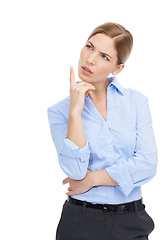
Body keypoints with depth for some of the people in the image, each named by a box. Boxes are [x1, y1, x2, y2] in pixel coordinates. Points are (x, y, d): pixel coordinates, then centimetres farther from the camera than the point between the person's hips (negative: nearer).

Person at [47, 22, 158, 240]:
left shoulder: (136, 101, -1)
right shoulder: (60, 111, -3)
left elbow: (147, 164, -9)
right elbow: (75, 170, -16)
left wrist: (91, 179, -10)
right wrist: (75, 111, -18)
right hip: (81, 221, -1)